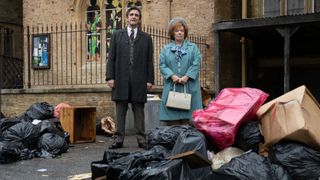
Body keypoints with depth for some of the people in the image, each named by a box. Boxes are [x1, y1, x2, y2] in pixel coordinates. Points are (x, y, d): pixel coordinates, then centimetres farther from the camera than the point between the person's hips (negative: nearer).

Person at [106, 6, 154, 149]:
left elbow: (149, 60, 7)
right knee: (120, 109, 3)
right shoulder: (117, 35, 11)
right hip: (121, 78, 0)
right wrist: (110, 77, -3)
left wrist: (150, 79, 0)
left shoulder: (146, 38, 11)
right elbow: (111, 58, 7)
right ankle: (119, 139, 6)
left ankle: (141, 139, 6)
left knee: (139, 109, 3)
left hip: (139, 80, 0)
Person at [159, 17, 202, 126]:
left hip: (189, 87, -1)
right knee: (172, 121, -3)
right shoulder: (166, 49, 15)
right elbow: (162, 65, 3)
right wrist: (172, 76, -13)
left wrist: (186, 77, -14)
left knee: (187, 119, -4)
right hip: (171, 87, 1)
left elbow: (196, 64, 0)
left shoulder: (193, 48, 12)